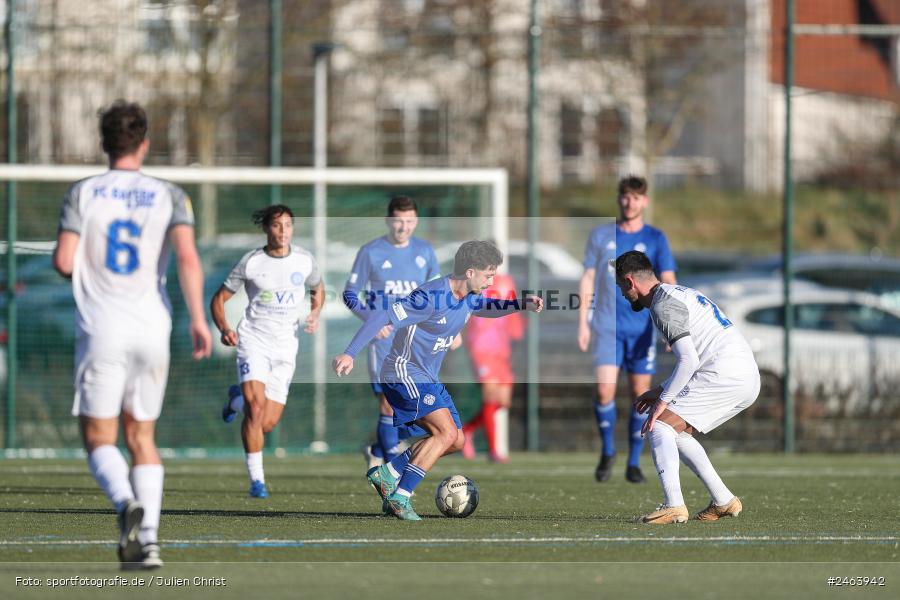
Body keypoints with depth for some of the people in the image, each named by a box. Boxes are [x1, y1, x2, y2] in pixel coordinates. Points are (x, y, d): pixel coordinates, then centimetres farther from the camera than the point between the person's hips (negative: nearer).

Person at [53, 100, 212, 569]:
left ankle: (127, 503, -28)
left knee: (99, 438, 2)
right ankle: (148, 540, 4)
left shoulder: (83, 193, 1)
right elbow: (187, 256, -10)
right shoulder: (169, 196, 4)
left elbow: (63, 262, -7)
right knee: (141, 437, 14)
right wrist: (198, 318, -10)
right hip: (152, 330, 2)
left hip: (101, 331, -2)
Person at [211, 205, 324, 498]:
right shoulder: (250, 262, -6)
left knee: (268, 423, -1)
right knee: (256, 404, -23)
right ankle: (256, 479, -13)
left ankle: (237, 400, 36)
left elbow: (318, 289, 22)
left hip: (285, 347, 3)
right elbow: (219, 298, 1)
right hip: (253, 340, -3)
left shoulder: (305, 261, 1)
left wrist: (315, 314, 2)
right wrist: (224, 329, -17)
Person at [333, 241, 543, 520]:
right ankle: (400, 498, -15)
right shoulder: (432, 297, -25)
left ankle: (387, 474, 16)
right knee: (447, 433, -20)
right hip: (405, 374, -10)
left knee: (456, 441, 9)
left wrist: (522, 305, 9)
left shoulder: (468, 296, 3)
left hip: (428, 379, 10)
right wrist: (349, 354, -31)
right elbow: (383, 317, -27)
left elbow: (487, 307, 27)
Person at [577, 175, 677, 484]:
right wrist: (583, 322, 5)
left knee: (640, 393, 0)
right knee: (604, 389, -11)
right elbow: (588, 279, 11)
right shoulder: (601, 235, 7)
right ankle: (607, 451, 11)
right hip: (606, 326, 0)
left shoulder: (655, 239, 3)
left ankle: (634, 463, 11)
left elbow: (668, 282, -3)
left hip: (642, 327, 0)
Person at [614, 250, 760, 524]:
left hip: (725, 375, -10)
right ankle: (723, 501, 15)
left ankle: (673, 506, -19)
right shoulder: (681, 294, 25)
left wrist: (663, 400, -11)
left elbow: (688, 361, -17)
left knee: (659, 425, -8)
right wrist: (661, 390, 23)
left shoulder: (664, 306, -7)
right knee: (676, 433, 17)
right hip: (749, 377, 10)